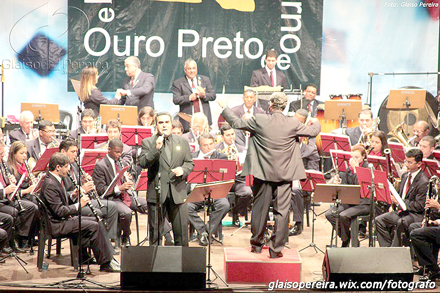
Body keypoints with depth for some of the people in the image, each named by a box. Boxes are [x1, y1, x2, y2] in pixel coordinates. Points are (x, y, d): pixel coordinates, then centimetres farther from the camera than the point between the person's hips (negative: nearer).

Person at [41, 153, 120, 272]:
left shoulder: (55, 180, 11)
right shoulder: (50, 184, -21)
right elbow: (59, 211, -24)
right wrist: (78, 205, -16)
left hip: (63, 219, 11)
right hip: (56, 225, -11)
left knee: (95, 221, 9)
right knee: (94, 226, -19)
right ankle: (106, 263, -11)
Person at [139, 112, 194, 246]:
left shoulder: (183, 142, 12)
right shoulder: (147, 142, 3)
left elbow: (190, 163, 14)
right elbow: (143, 164, -9)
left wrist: (183, 170, -8)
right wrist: (156, 149, -20)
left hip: (178, 192, 2)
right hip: (157, 193, -2)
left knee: (181, 229, 5)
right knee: (155, 231, 4)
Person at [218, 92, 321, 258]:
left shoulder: (259, 121, -10)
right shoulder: (293, 124, -6)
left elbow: (237, 123, 1)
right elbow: (313, 132, 8)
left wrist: (224, 107, 16)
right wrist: (316, 123, 32)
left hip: (263, 172, 0)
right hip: (284, 174, 0)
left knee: (260, 209, 12)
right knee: (281, 212, 5)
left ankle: (256, 245, 24)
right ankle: (276, 249, 6)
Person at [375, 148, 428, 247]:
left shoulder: (423, 182, -15)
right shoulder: (405, 176, 12)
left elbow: (419, 206, -17)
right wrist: (394, 200, 1)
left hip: (415, 215, -9)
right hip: (401, 211, 9)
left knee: (400, 223, -36)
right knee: (378, 220, -6)